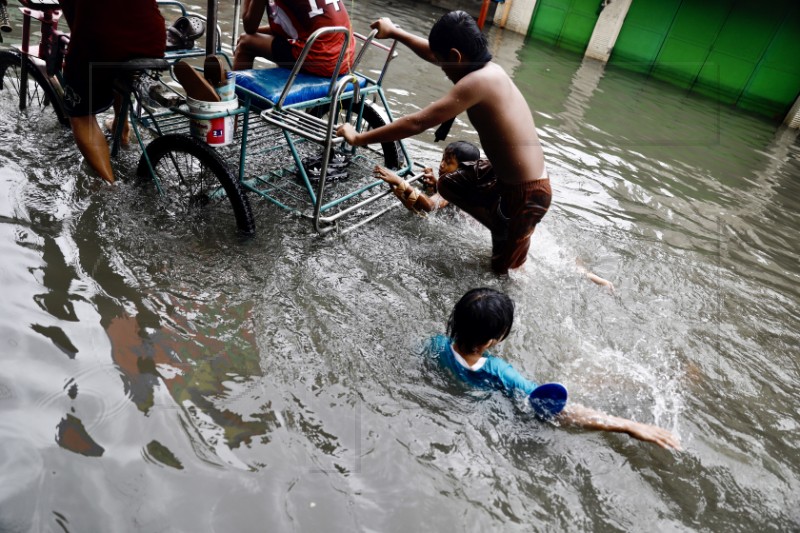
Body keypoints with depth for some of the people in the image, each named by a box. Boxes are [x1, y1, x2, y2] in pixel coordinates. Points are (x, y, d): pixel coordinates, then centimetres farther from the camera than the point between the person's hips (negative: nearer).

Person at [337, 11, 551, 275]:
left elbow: (416, 123, -24)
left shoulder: (478, 81, -26)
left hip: (526, 194, -9)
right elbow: (433, 53, 19)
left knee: (501, 267, 7)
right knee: (449, 185, 25)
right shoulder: (487, 68, 2)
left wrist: (359, 138, -15)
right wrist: (394, 32, 28)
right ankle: (504, 231, 30)